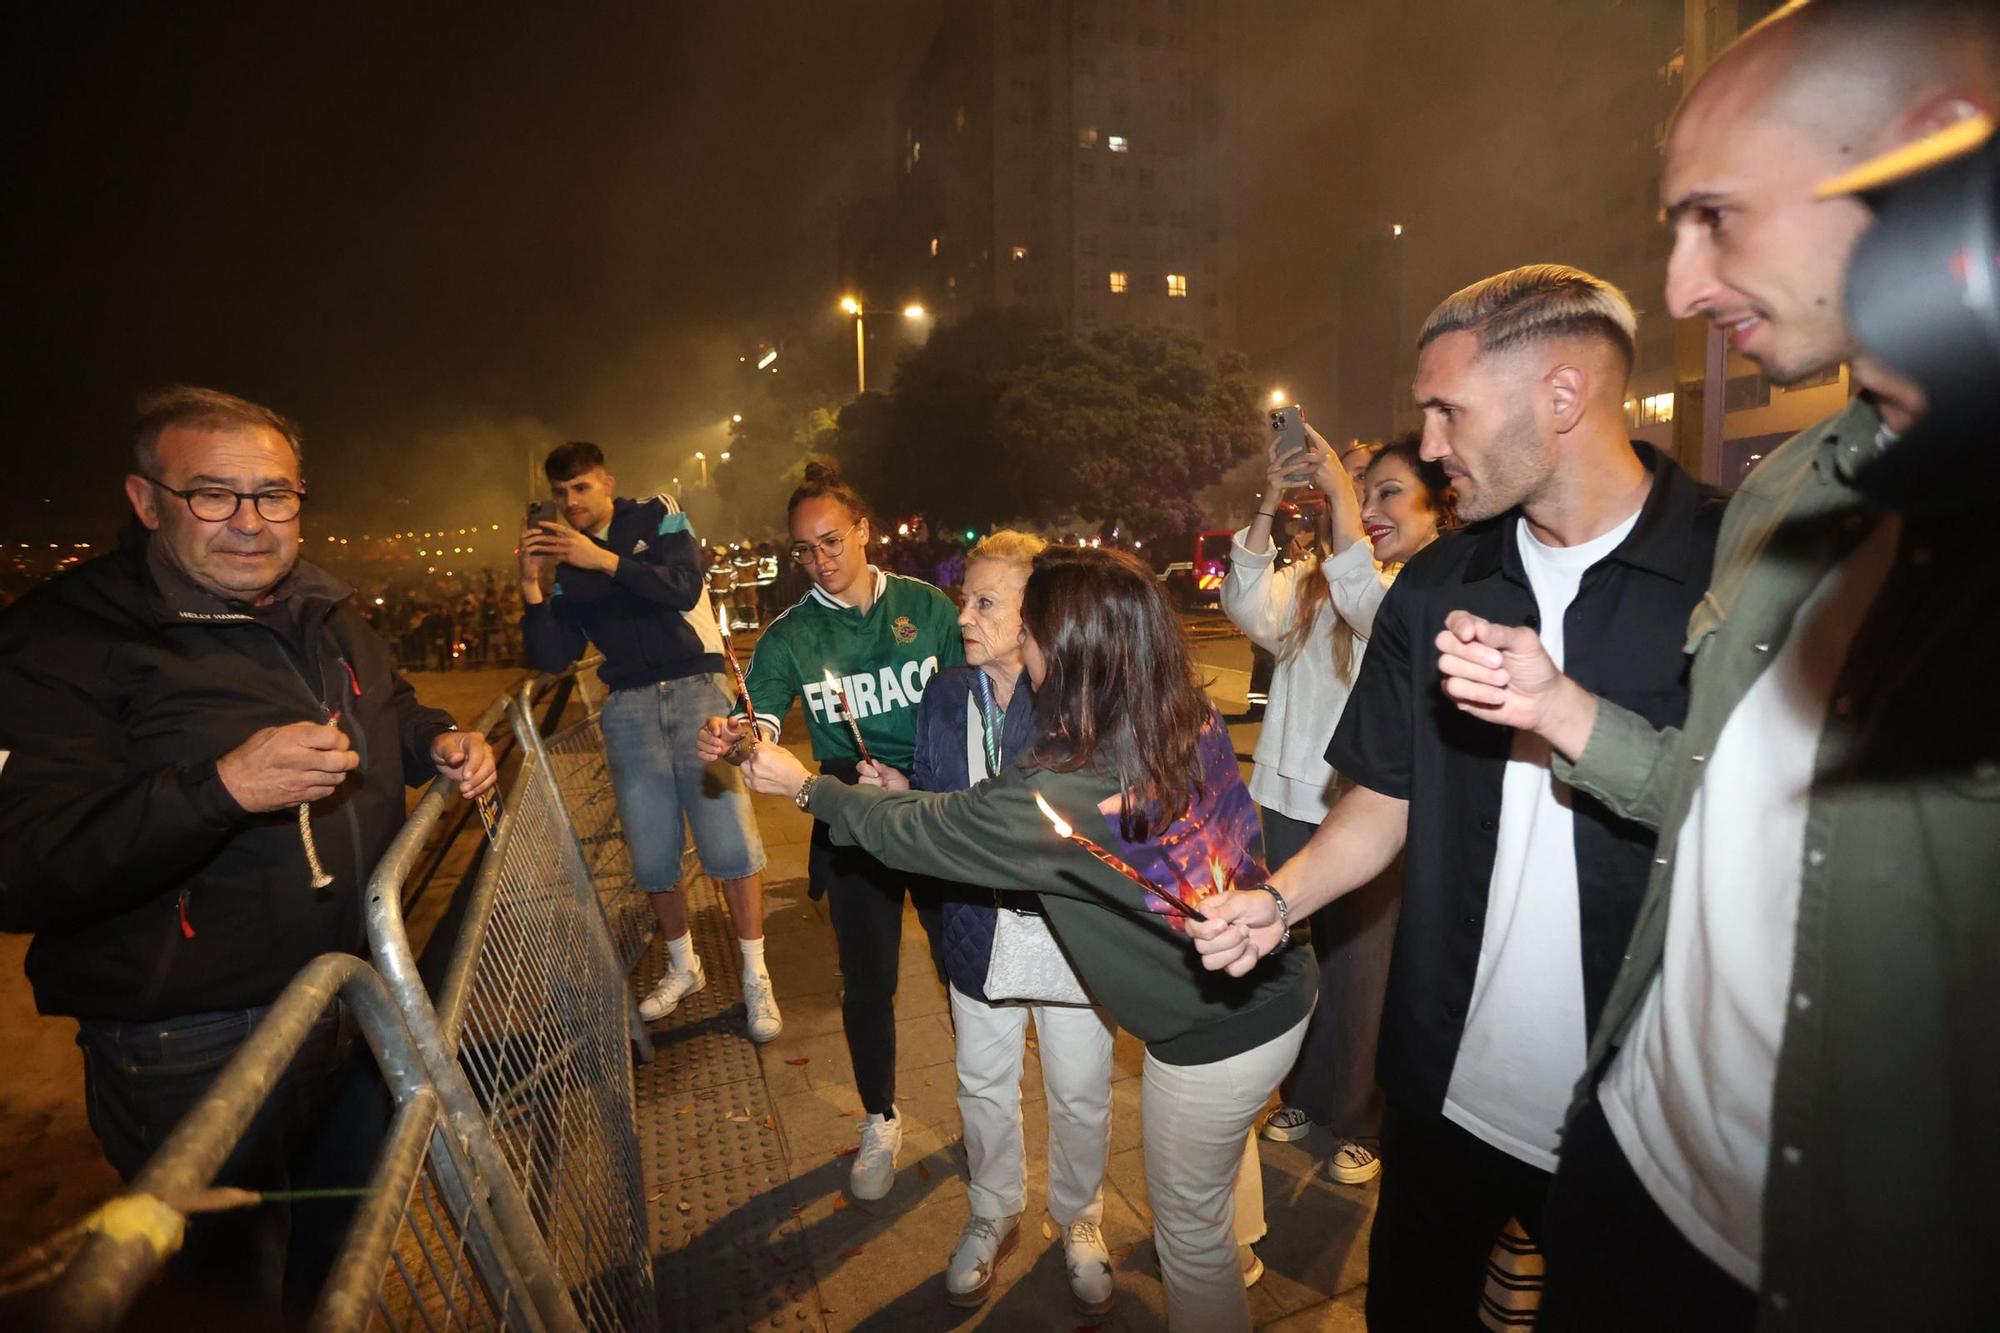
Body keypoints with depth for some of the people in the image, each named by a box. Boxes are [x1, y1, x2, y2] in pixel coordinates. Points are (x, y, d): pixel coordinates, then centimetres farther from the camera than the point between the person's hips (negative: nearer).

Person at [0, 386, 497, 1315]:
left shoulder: (323, 611, 4)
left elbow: (385, 710, 23)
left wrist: (435, 742, 1)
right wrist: (222, 788, -37)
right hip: (193, 1049, -6)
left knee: (339, 1237, 29)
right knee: (234, 1286, 17)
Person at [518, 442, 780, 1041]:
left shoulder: (657, 516, 5)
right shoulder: (566, 565, 14)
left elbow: (685, 588, -12)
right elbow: (552, 658, 7)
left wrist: (604, 560, -17)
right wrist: (532, 587, -5)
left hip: (698, 690, -3)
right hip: (629, 708, 4)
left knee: (730, 843, -7)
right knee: (652, 857, 5)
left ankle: (756, 978, 6)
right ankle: (682, 967, 27)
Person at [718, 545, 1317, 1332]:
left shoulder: (1051, 798, -31)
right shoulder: (1194, 717, -9)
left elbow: (914, 830, -14)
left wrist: (803, 786, 1)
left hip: (1215, 1036, -8)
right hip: (1279, 988, 8)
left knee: (1190, 1229, 19)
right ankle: (1238, 1249, 63)